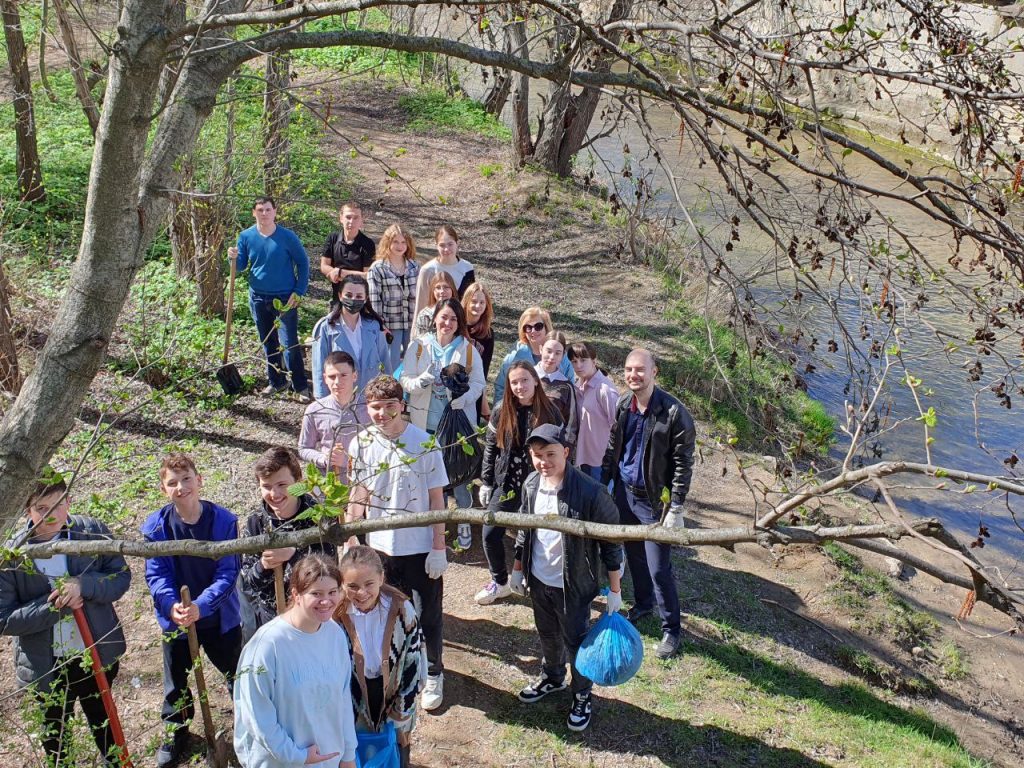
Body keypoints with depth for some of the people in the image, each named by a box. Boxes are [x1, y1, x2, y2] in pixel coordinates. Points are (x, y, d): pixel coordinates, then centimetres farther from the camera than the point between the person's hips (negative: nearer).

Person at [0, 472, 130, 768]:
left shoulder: (93, 532, -15)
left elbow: (121, 575, -8)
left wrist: (83, 585, -26)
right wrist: (52, 607, -27)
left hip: (98, 651, 2)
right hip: (47, 663, -2)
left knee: (101, 716, 27)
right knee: (55, 727, 22)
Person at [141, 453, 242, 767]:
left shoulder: (224, 521, -19)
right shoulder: (155, 526, -15)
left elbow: (228, 572, -20)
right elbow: (156, 574, -14)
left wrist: (201, 606, -32)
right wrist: (171, 606, -31)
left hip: (220, 616, -1)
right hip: (175, 619, 1)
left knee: (237, 673, 18)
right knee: (176, 682, 21)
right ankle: (175, 730, 46)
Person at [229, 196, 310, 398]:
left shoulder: (287, 236, -10)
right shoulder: (246, 236, 0)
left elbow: (303, 263, -3)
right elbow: (241, 266, 8)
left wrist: (298, 292, -9)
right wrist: (234, 258, -15)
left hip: (285, 298, -4)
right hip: (258, 298, 4)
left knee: (290, 343, -6)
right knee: (268, 343, 15)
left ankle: (301, 386, 2)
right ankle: (277, 381, 28)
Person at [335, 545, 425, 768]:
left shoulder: (401, 609, -19)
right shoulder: (335, 614, -19)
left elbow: (414, 660, -9)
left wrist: (402, 711, -6)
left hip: (394, 698, 0)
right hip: (354, 707, 0)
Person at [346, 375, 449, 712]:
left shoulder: (424, 443, -15)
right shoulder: (361, 444, -6)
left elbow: (437, 499, -9)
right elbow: (358, 496, 4)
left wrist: (439, 548, -9)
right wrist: (351, 542, 2)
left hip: (421, 548, -2)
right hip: (379, 546, 3)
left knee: (427, 615, 11)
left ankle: (433, 674, 33)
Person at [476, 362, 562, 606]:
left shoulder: (549, 412, -8)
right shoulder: (501, 411, -3)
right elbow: (490, 447, 4)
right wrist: (486, 482, 3)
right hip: (506, 483, 2)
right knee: (491, 534, 2)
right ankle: (499, 582, 23)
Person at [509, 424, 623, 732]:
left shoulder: (590, 492, -26)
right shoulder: (531, 484, -8)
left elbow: (611, 542, -16)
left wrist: (615, 591, -12)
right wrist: (518, 569, 15)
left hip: (574, 585, -5)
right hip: (538, 580, 5)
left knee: (576, 641, 13)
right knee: (547, 634, 25)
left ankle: (582, 695, 37)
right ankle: (553, 677, 52)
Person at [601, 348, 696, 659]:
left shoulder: (674, 413, -19)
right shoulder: (621, 406, -1)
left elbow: (684, 464, -15)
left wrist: (676, 509, -17)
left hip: (654, 500, -6)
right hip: (624, 493, 6)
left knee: (659, 569, -1)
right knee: (634, 555, 21)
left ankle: (671, 629, 16)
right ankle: (643, 603, 44)